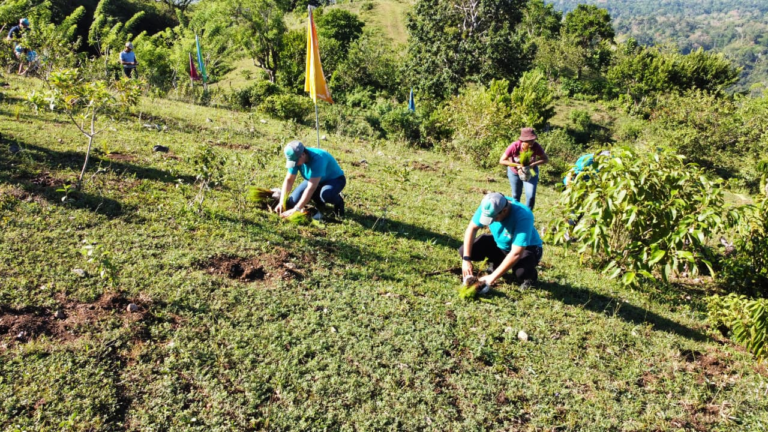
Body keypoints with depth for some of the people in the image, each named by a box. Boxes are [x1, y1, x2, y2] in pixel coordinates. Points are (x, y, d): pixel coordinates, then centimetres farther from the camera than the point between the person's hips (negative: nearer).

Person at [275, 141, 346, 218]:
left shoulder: (317, 159, -38)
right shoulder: (296, 158, -18)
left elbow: (311, 188, -41)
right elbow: (288, 180, -10)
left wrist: (296, 209, -42)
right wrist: (282, 202, -23)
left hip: (335, 179, -7)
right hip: (314, 180, 7)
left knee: (325, 194, -41)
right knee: (293, 201, -10)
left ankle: (338, 201, -7)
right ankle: (319, 200, 15)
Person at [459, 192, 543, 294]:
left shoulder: (523, 216, -37)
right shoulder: (488, 207, -23)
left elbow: (516, 254, -39)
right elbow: (472, 228, -13)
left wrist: (492, 278, -38)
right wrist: (466, 259, -23)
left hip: (526, 248, -5)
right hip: (500, 243, 5)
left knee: (521, 272, -39)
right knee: (465, 250, -14)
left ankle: (531, 275, 0)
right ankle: (497, 264, 12)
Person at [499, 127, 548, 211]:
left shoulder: (536, 147, -29)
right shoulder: (514, 147, -32)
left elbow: (546, 159, -17)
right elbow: (502, 161, -25)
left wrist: (532, 165, -32)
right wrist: (517, 165, -34)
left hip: (531, 172, 0)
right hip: (514, 172, 0)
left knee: (531, 196, -10)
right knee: (516, 195, 16)